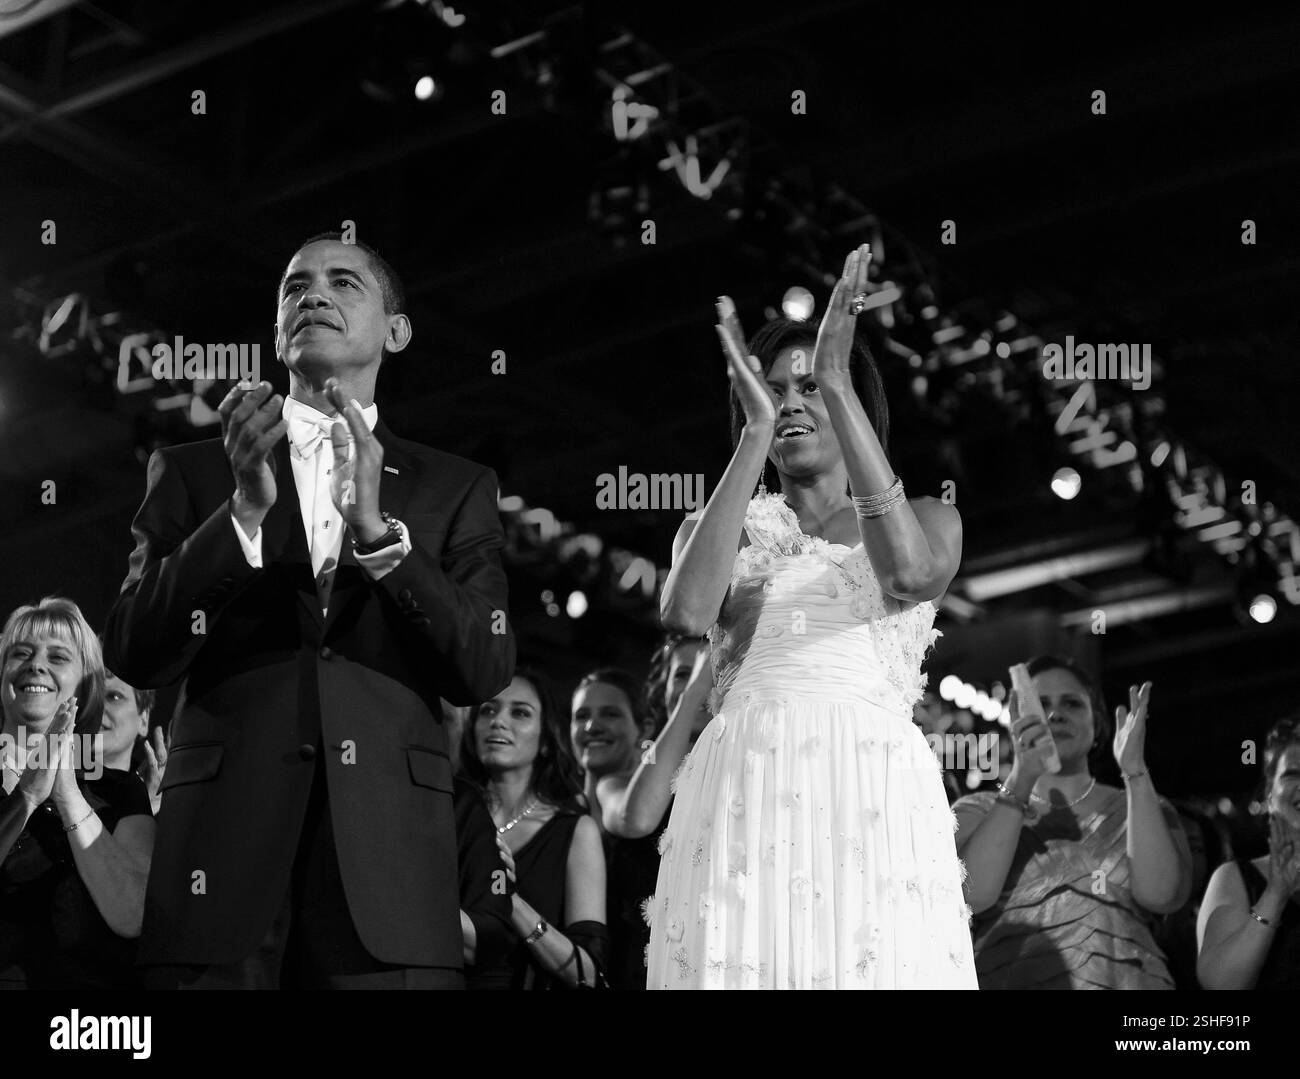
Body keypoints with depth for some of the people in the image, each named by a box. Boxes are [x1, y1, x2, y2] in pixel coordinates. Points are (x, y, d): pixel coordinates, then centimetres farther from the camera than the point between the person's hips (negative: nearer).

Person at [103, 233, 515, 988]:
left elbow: (485, 670, 1)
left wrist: (377, 529, -12)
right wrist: (243, 510, -11)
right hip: (224, 845, 0)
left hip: (388, 854, 0)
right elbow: (134, 655, 2)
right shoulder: (193, 472, 13)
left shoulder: (454, 488, 13)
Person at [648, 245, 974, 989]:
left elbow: (908, 573, -12)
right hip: (746, 804, 1)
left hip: (875, 805, -1)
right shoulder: (722, 526, 17)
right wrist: (756, 432, -5)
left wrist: (838, 385, -10)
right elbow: (687, 612, -7)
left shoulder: (930, 518, 14)